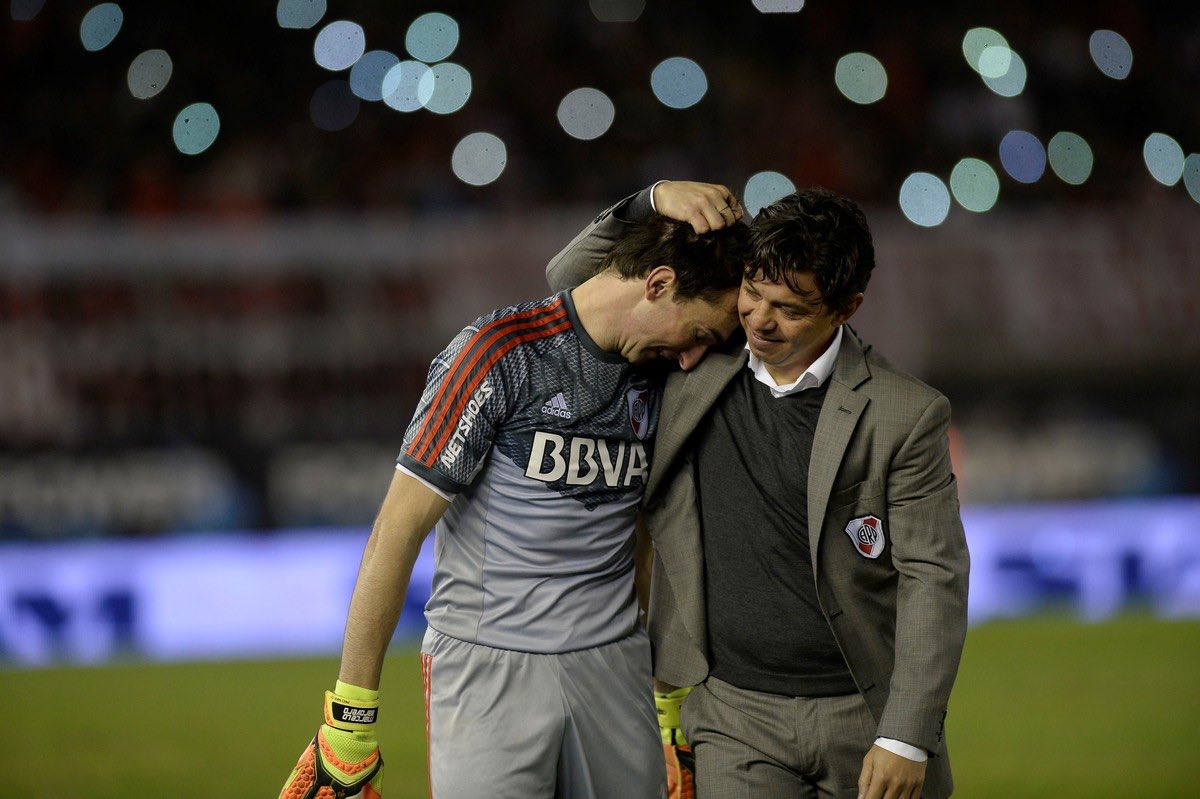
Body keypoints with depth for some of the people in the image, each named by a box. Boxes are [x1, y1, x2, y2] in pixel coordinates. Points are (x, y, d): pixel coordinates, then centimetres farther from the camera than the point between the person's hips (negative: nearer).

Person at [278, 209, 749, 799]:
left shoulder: (657, 376, 9)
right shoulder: (503, 353, -10)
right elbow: (397, 532, -11)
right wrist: (353, 709, -13)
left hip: (614, 663, 6)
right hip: (489, 661, -5)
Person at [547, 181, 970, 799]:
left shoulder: (904, 414, -7)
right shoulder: (700, 361, 3)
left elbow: (934, 578, -8)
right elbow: (571, 282, 11)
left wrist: (906, 738, -14)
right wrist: (653, 203, -8)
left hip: (864, 717, -1)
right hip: (736, 715, 1)